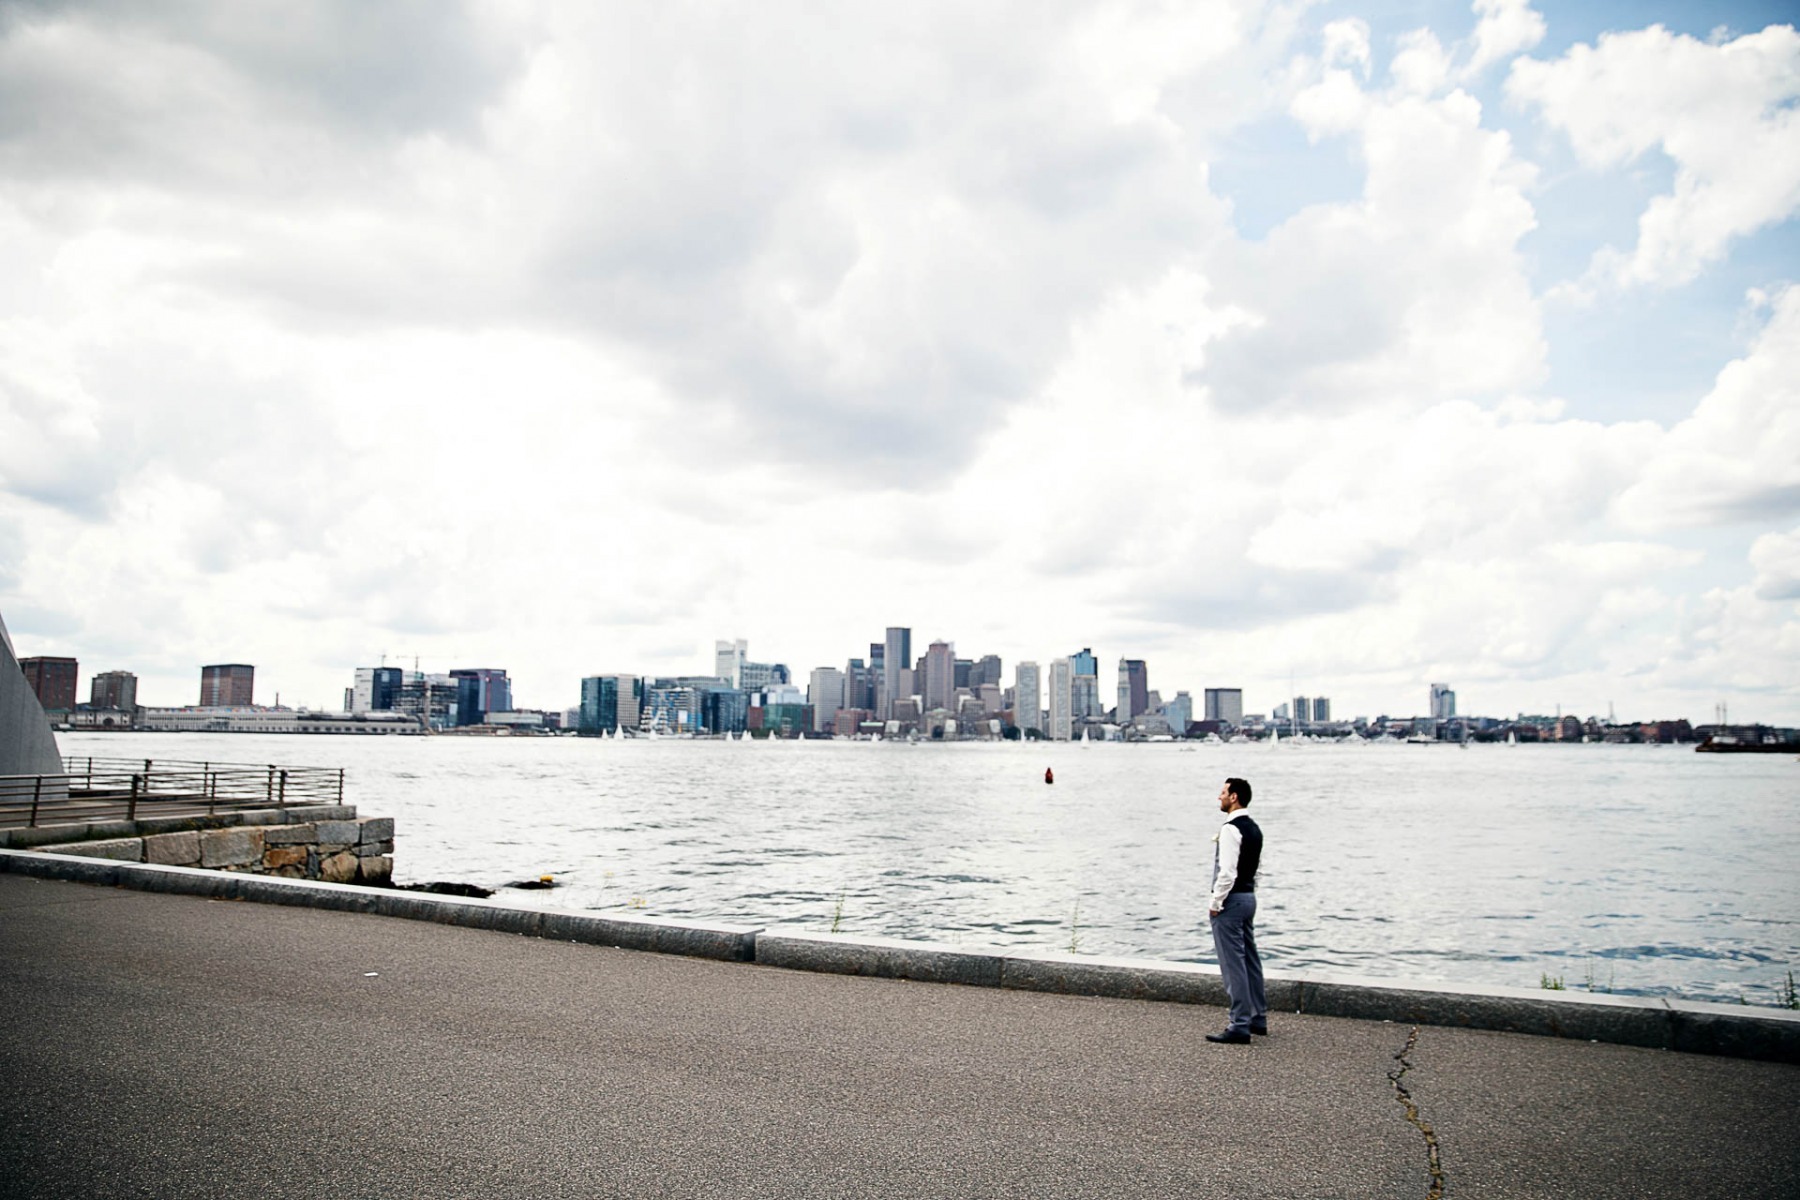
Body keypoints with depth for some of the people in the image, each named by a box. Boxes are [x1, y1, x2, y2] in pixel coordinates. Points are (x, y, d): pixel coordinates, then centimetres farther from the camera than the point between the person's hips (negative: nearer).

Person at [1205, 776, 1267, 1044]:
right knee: (1249, 959, 17)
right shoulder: (1254, 828, 12)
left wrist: (1215, 903, -15)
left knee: (1233, 963, -6)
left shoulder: (1231, 829, -18)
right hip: (1249, 896, 10)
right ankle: (1258, 1018, 26)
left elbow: (1227, 871, -23)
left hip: (1232, 899, -10)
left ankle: (1240, 1026, -4)